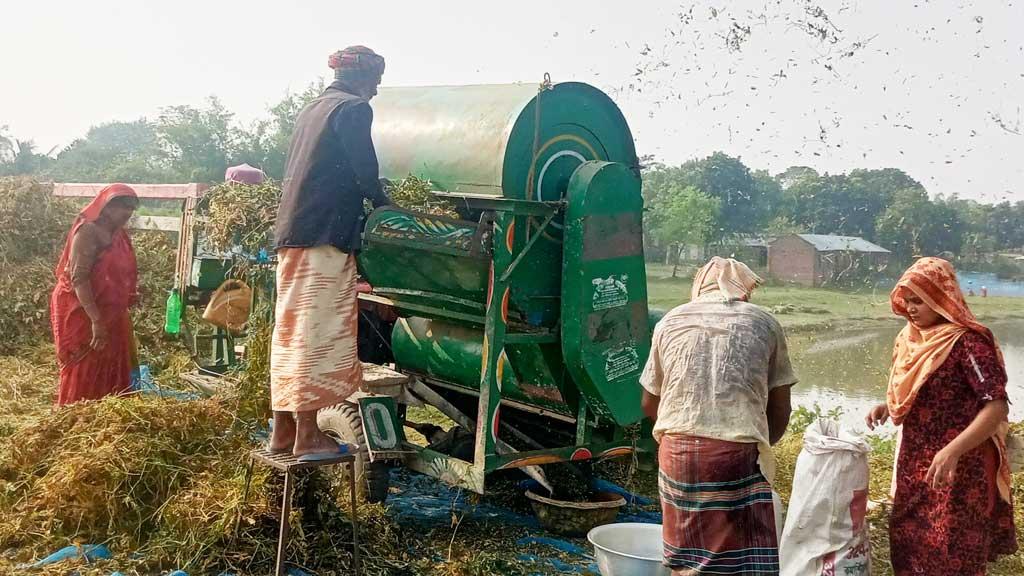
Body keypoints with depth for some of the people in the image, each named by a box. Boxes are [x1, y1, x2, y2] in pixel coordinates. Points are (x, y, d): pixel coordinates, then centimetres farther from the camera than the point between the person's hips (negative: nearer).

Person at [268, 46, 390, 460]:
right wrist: (386, 207, 8)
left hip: (292, 232, 9)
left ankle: (282, 429, 16)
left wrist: (369, 204, 24)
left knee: (291, 329, 10)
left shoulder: (312, 109, 22)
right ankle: (307, 435, -3)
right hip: (324, 236, -9)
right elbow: (365, 174, -10)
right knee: (318, 332, -6)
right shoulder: (354, 108, -5)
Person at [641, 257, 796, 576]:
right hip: (740, 453, -2)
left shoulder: (670, 322, 13)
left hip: (678, 450, 2)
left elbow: (649, 403, 17)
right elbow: (780, 408, 10)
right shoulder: (764, 323, 9)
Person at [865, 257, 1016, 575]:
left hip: (958, 467, -7)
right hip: (914, 463, 8)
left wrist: (952, 450, -35)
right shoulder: (910, 339, 6)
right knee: (907, 542, 16)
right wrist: (886, 407, -1)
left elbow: (997, 406, -24)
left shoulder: (968, 341, -18)